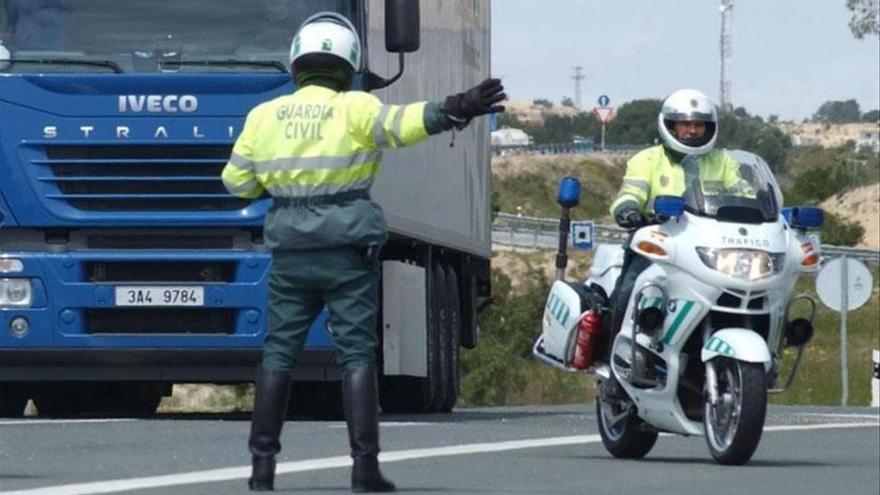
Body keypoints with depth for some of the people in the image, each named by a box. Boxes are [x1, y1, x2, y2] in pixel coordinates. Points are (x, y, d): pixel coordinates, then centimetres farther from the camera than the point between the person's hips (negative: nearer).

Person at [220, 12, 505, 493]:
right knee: (357, 356, -1)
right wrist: (454, 110, -37)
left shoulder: (264, 115, 6)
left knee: (277, 355, 9)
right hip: (347, 252, -3)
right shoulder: (355, 109, -5)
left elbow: (237, 181, 11)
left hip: (291, 253, 3)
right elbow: (400, 123, -24)